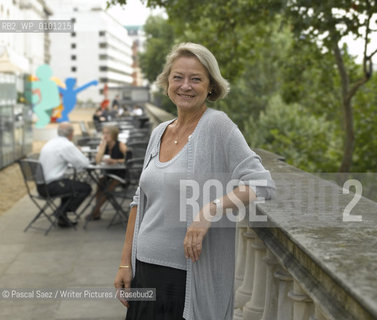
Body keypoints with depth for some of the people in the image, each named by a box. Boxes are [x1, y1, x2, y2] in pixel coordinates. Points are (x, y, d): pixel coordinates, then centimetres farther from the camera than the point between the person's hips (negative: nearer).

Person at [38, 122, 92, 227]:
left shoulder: (50, 143, 14)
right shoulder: (67, 145, -13)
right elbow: (84, 163, -10)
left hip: (41, 185, 9)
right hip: (52, 186, -9)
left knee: (71, 184, 31)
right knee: (86, 188, 0)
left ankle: (62, 216, 25)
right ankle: (63, 212, 0)